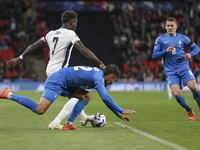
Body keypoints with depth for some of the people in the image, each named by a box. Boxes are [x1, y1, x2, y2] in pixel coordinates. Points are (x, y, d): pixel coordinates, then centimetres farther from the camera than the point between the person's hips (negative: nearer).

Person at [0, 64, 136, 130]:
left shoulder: (99, 74, 12)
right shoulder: (98, 78, -18)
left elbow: (106, 98, 21)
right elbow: (105, 98, -28)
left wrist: (119, 114, 19)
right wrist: (121, 111, -19)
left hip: (64, 84, 10)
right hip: (56, 82, -10)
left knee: (86, 96, 2)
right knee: (39, 110, -19)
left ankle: (68, 124, 0)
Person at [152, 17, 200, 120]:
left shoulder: (182, 38, 7)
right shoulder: (160, 39, 5)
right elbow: (154, 55, 2)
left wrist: (190, 54, -9)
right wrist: (166, 51, -15)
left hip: (184, 68, 0)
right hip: (171, 72, 0)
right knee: (176, 93, -18)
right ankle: (189, 111, 8)